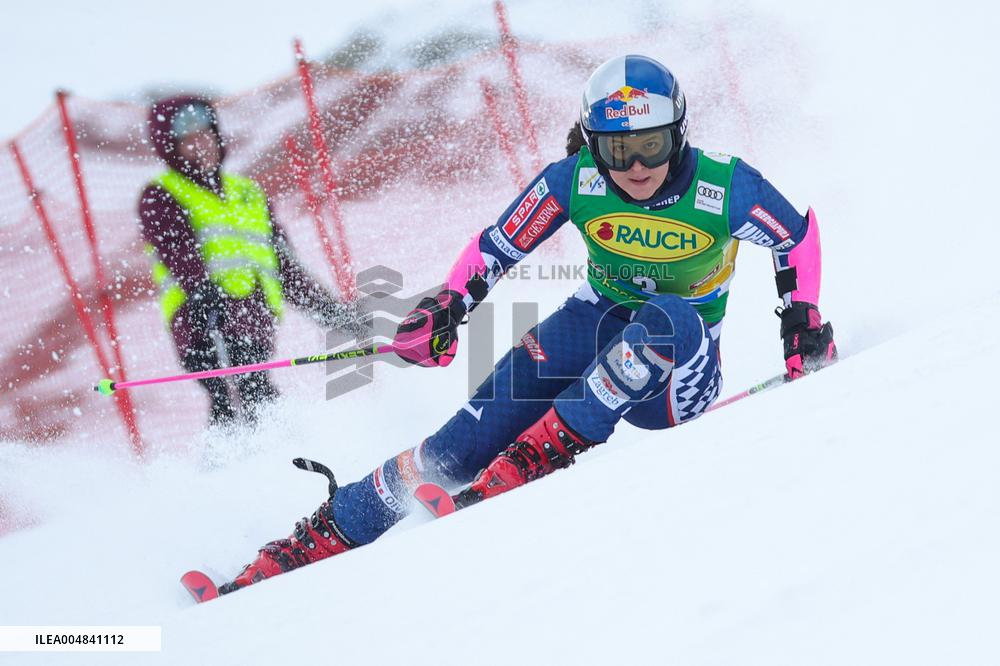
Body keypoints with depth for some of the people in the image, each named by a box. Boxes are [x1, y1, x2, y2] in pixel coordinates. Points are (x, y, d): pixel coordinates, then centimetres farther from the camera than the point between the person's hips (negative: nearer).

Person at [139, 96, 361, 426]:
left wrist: (334, 312, 25)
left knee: (262, 405, -16)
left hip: (255, 328, 5)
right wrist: (204, 293, -27)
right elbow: (177, 252, -7)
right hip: (204, 325, -5)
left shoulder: (249, 194, 30)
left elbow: (286, 267, 31)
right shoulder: (160, 198, 13)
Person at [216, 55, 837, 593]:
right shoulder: (574, 181, -14)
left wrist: (805, 318, -8)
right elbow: (499, 245, -1)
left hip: (674, 375, -1)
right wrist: (447, 306, -14)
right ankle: (321, 538, -9)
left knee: (668, 322, -39)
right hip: (594, 322, 2)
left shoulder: (726, 187, -20)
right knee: (471, 437, -17)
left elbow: (799, 234, -1)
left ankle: (532, 461, -35)